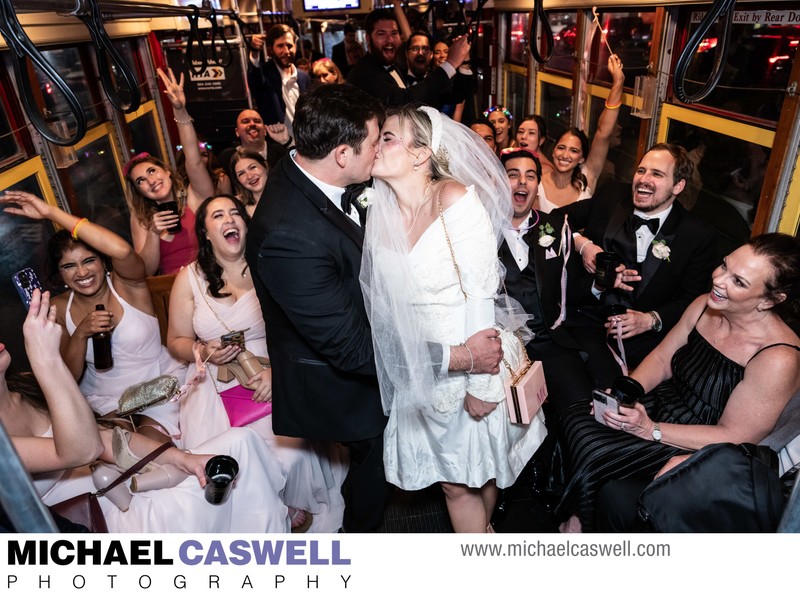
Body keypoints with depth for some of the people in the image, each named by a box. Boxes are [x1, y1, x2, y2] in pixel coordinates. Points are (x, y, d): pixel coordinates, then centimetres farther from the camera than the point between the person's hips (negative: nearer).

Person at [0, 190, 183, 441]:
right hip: (104, 399, 3)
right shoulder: (60, 308, 1)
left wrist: (52, 212, -28)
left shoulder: (127, 284, -9)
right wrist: (80, 335, -19)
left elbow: (122, 250, -35)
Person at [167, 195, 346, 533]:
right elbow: (177, 340, 12)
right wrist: (203, 352, -9)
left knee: (289, 456, -23)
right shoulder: (190, 279, 6)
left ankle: (294, 507, 12)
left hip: (273, 380, -1)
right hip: (217, 387, 2)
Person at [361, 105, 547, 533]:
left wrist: (482, 382, -19)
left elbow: (481, 293, -20)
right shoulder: (380, 211, -3)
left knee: (481, 469, 19)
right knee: (452, 478, 17)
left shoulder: (456, 199, -19)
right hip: (421, 369, 4)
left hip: (474, 363, -4)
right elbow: (384, 300, 3)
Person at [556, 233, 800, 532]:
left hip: (695, 449, -6)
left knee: (591, 456, -19)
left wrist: (651, 430, -22)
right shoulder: (704, 306, -5)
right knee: (578, 423, -14)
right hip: (662, 403, 7)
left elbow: (734, 436, -20)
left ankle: (586, 527, 13)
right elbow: (661, 359, 4)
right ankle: (579, 516, 7)